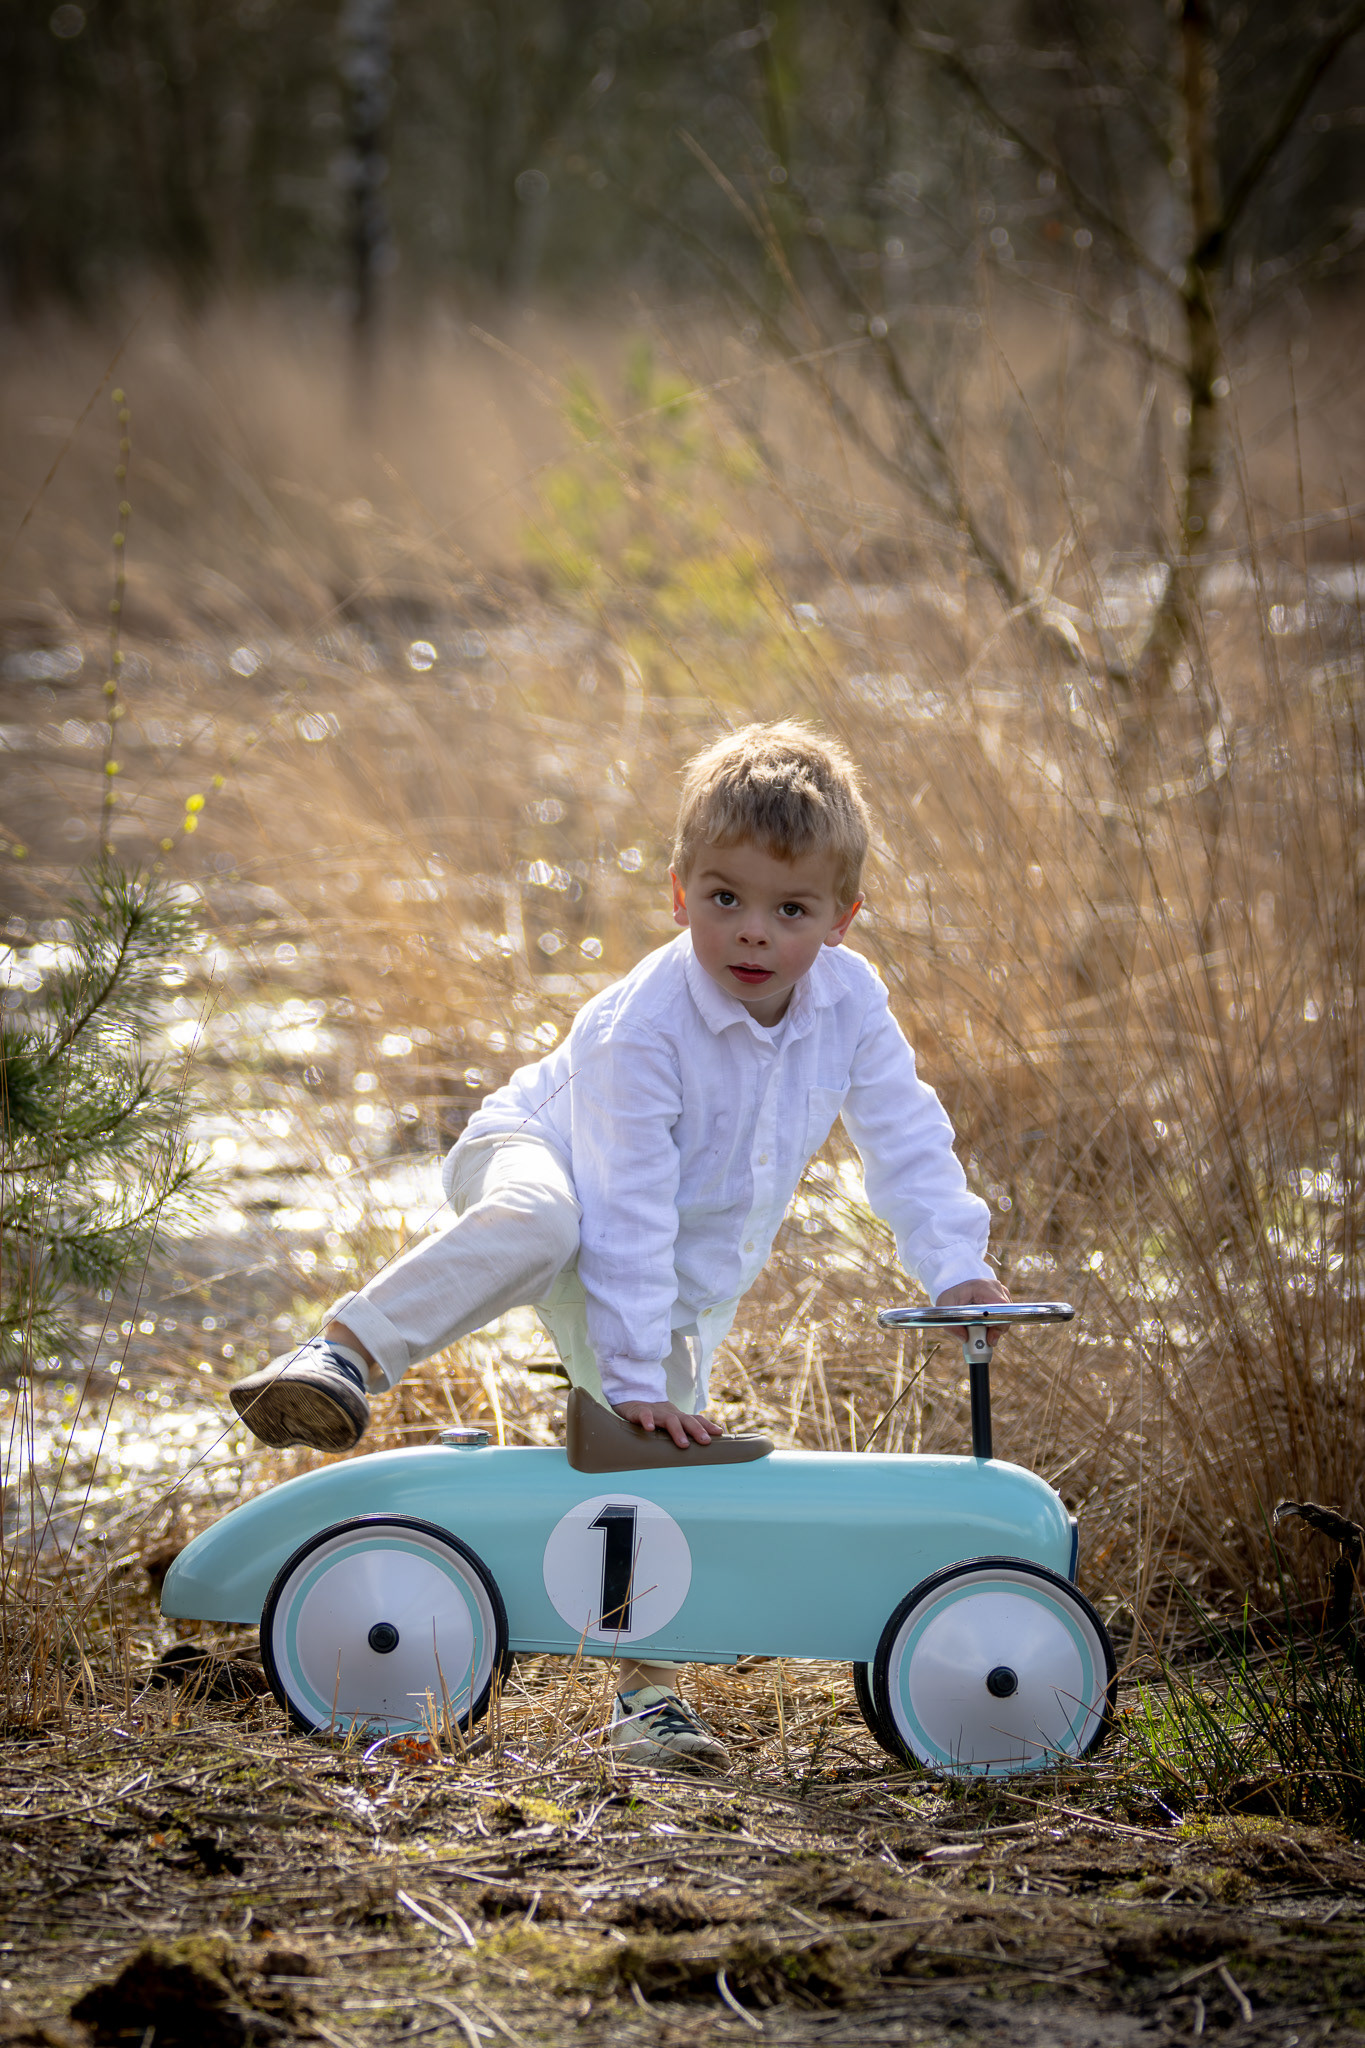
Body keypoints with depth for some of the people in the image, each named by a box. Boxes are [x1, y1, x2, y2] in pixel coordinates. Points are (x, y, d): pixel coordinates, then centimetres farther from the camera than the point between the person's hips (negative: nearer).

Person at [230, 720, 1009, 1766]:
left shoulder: (850, 999, -17)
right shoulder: (641, 1029, -33)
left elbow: (909, 1143, -5)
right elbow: (627, 1216, -34)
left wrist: (957, 1270, -14)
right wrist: (634, 1381, -37)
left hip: (687, 1284, 6)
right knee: (536, 1221, -42)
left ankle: (648, 1689, 12)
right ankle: (345, 1358, -39)